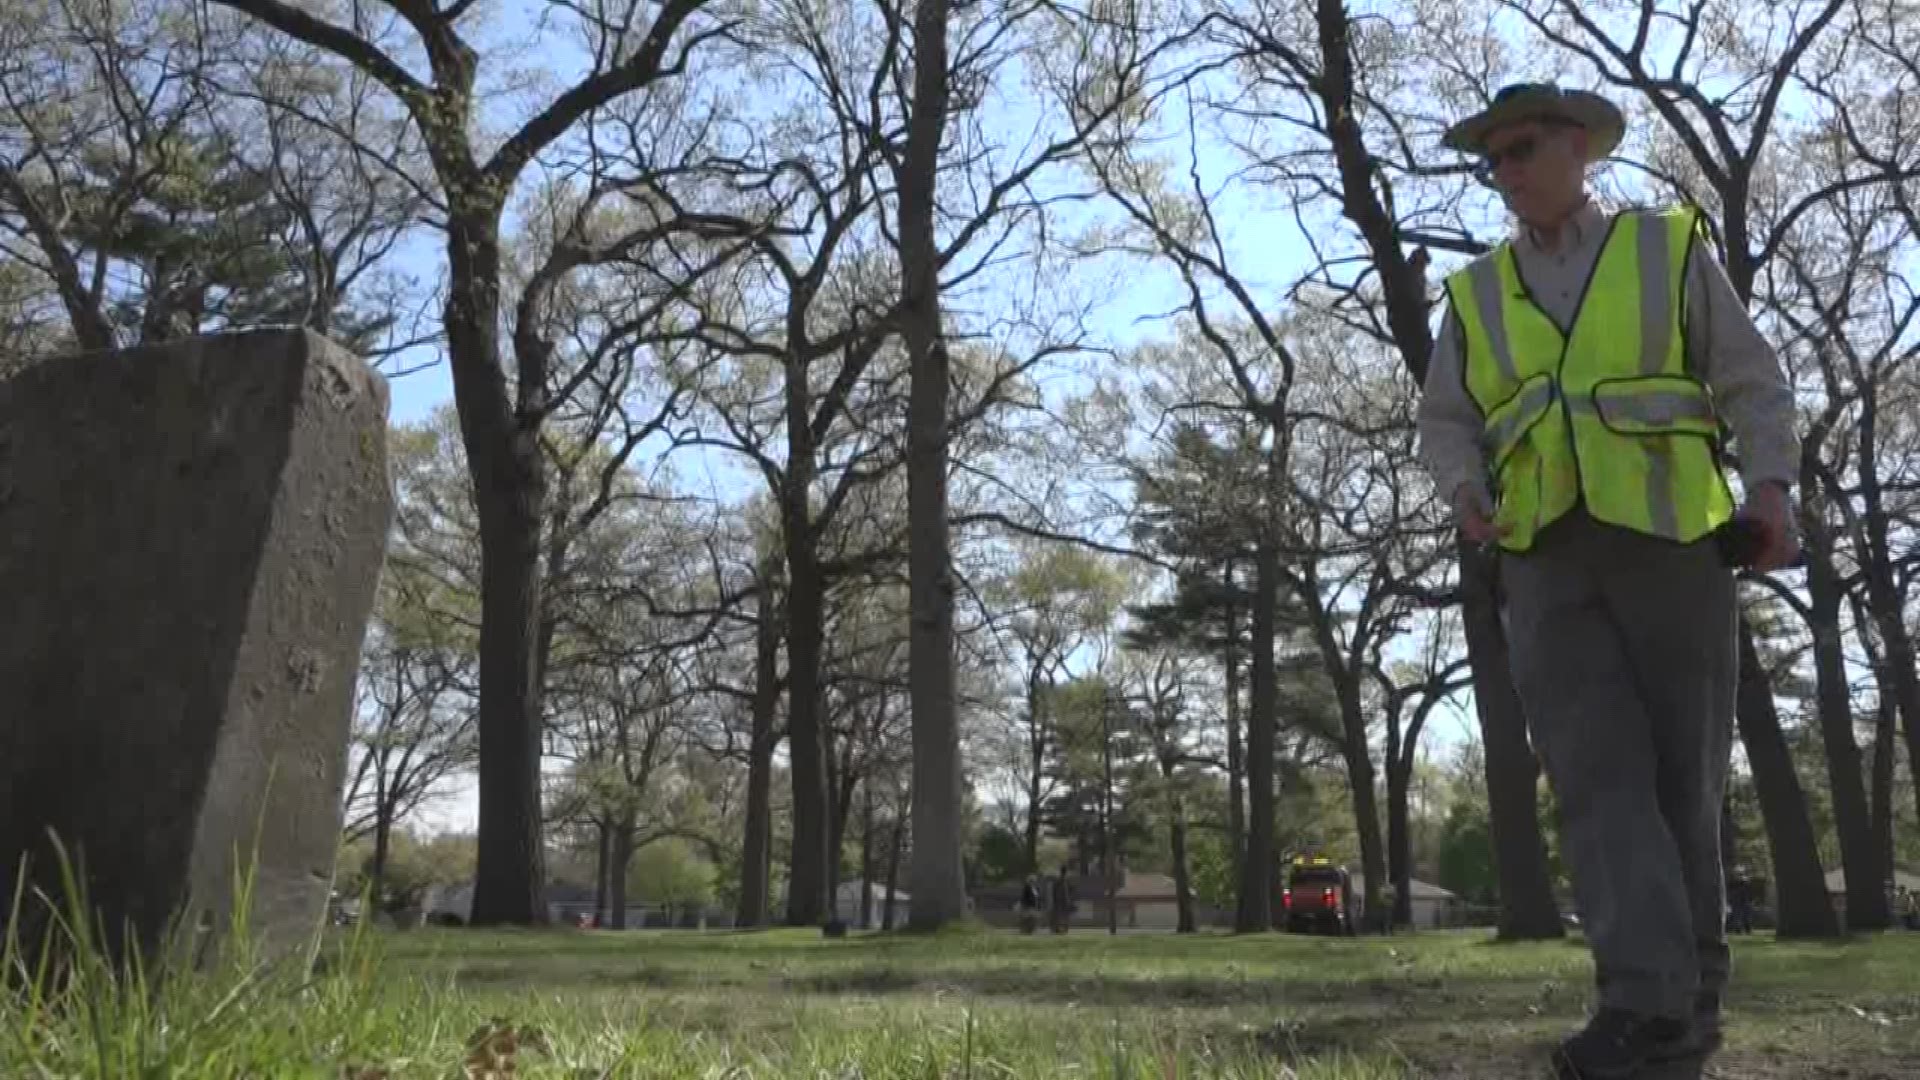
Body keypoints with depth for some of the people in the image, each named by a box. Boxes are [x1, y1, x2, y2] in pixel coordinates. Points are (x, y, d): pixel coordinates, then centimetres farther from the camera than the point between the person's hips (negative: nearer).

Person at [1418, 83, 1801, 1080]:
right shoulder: (1477, 293, 17)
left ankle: (1694, 985, 16)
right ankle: (1648, 999, -20)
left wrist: (1771, 487, -11)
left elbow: (1752, 381, 6)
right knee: (1594, 769, -13)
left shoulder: (1668, 247, 10)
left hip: (1667, 536, -1)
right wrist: (1468, 496, -7)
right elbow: (1445, 426, 15)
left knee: (1680, 769, 1)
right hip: (1546, 556, 2)